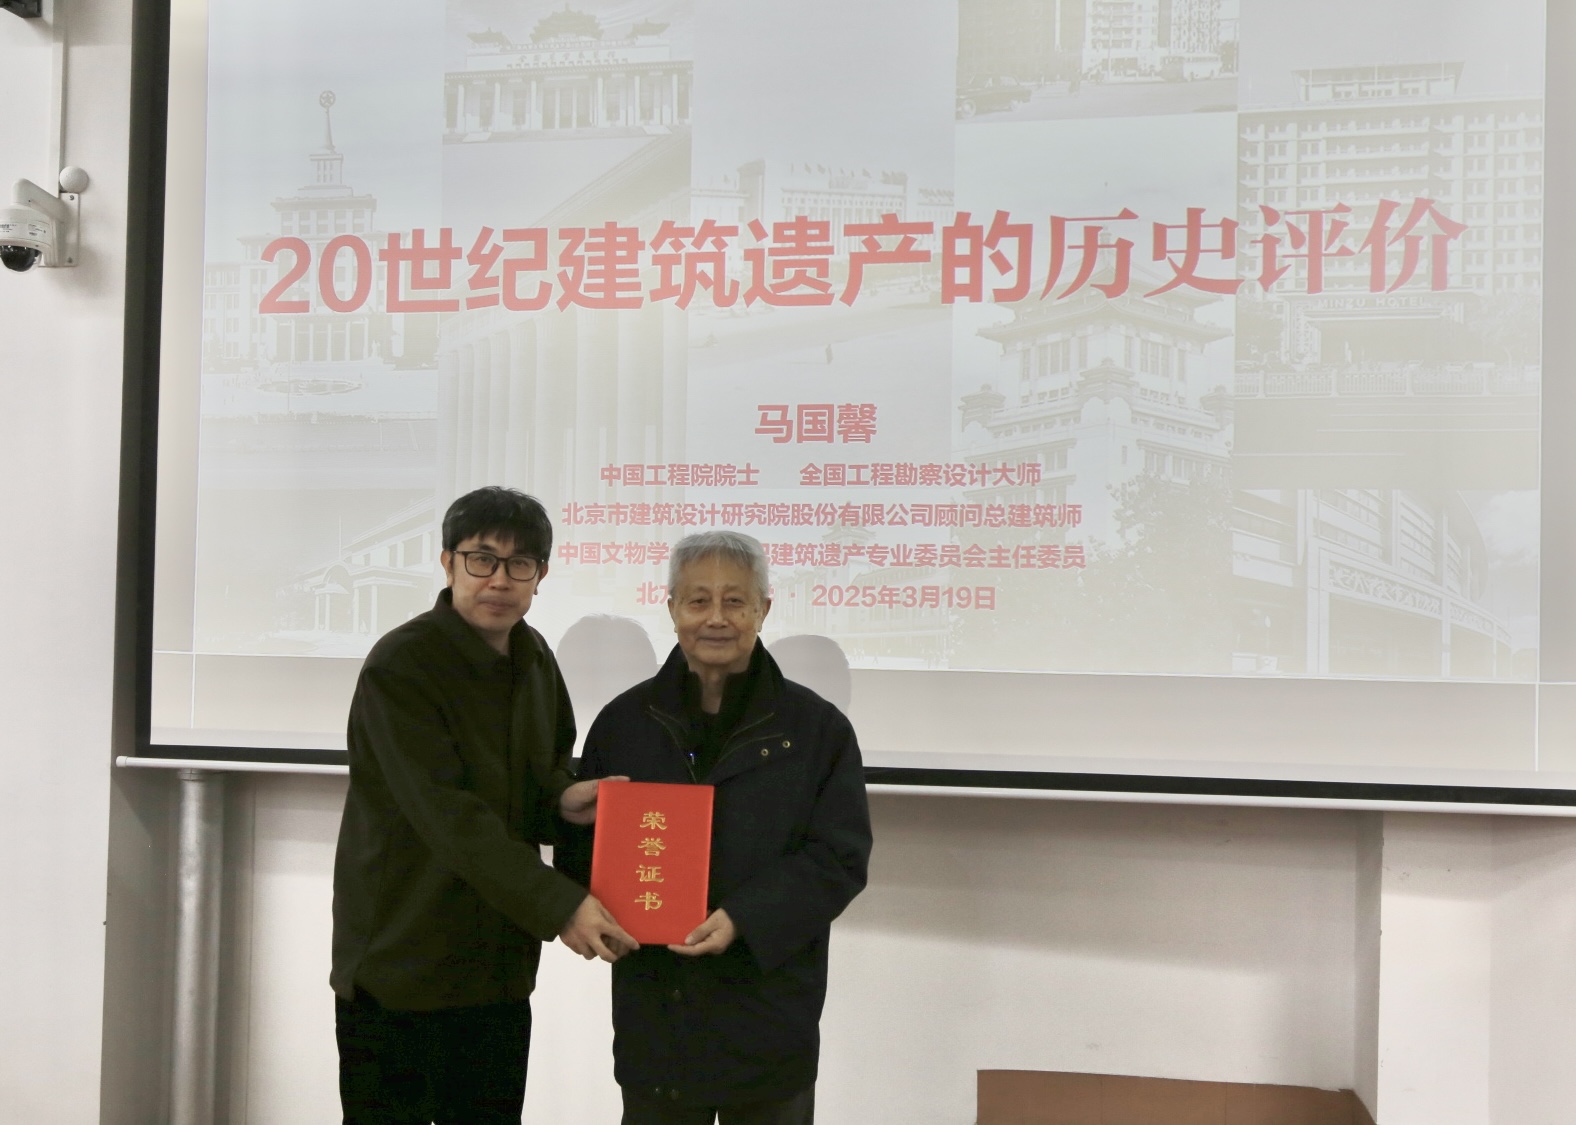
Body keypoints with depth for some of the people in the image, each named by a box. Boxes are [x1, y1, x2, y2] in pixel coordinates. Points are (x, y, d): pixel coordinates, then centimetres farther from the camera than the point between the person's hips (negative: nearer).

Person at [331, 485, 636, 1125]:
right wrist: (559, 905, -28)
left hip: (502, 970, 6)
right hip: (398, 971, -6)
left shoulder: (534, 659, 6)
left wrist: (564, 801, -7)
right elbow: (451, 816, -24)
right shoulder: (399, 667, -17)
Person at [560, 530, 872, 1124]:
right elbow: (581, 837, 11)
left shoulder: (816, 726, -2)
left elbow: (840, 855, -6)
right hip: (652, 1012, 2)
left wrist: (745, 918, -19)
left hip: (769, 1007, -2)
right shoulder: (624, 721, 6)